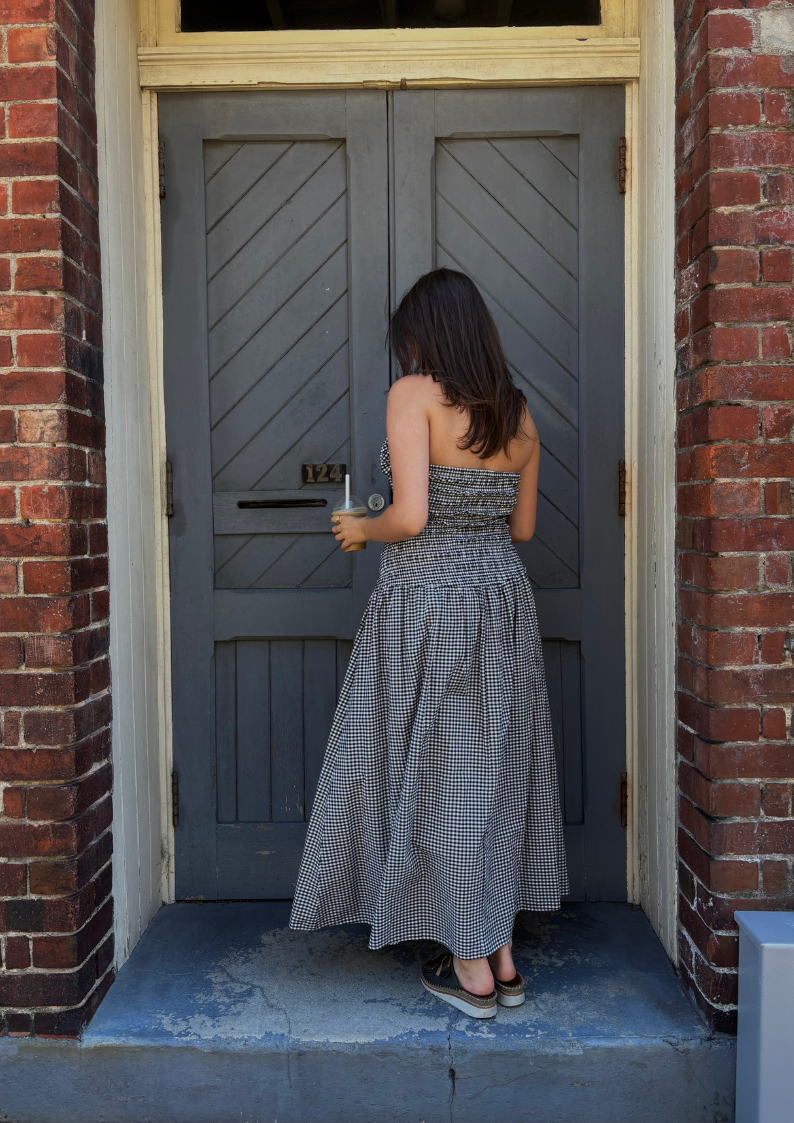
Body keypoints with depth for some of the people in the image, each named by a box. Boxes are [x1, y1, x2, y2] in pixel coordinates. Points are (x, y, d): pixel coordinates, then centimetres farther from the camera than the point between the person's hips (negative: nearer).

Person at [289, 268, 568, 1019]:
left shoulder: (413, 395, -10)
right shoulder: (518, 412, 8)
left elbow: (410, 516, -19)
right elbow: (521, 527, 14)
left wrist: (360, 529, 0)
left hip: (426, 602, -6)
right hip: (503, 599, 6)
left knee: (437, 775, 5)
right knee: (492, 770, 14)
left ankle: (473, 970, 16)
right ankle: (502, 960, 24)